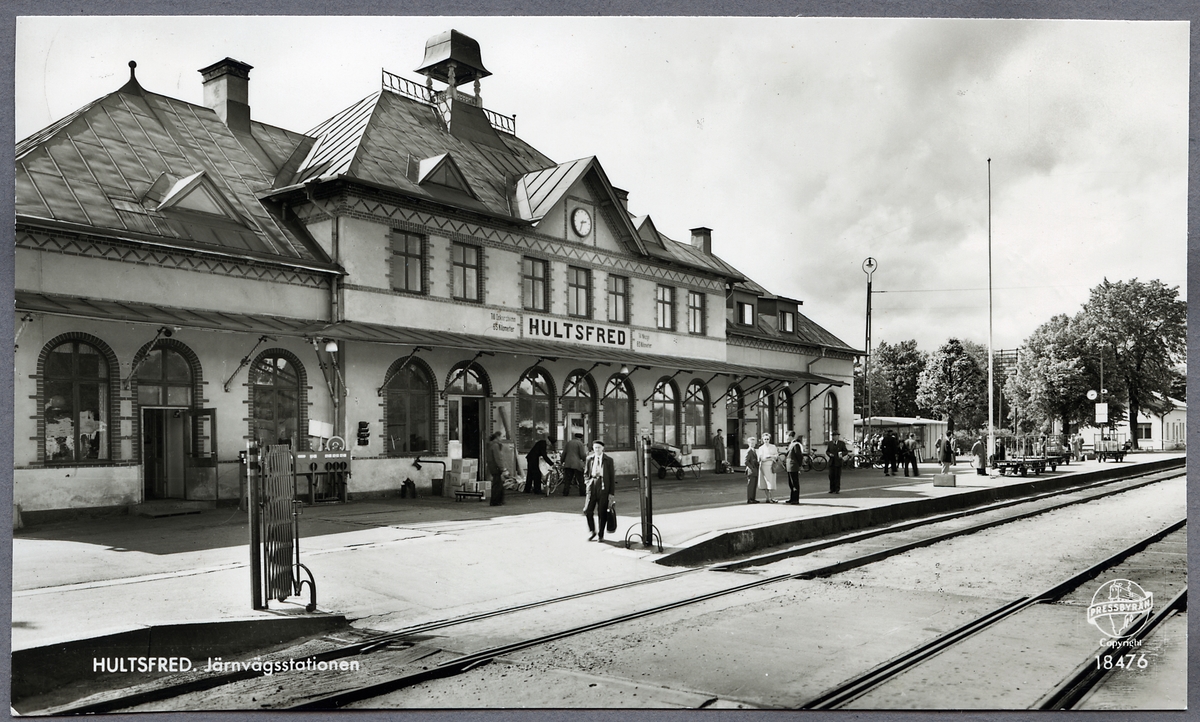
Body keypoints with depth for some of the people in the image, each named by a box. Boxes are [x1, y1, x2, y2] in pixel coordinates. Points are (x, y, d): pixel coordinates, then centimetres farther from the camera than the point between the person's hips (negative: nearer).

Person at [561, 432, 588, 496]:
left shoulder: (568, 443, 13)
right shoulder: (580, 443, -3)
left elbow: (564, 454, 9)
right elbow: (583, 455, -8)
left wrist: (562, 462, 15)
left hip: (567, 464, 4)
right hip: (577, 464, -4)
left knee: (567, 479, 8)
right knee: (581, 480, 5)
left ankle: (565, 493, 5)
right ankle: (583, 493, 6)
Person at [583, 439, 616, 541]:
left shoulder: (608, 460, 4)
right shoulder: (589, 459, 10)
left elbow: (612, 476, 4)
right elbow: (586, 473, 20)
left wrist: (612, 492, -1)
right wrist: (588, 481, -1)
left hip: (603, 487, -2)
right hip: (592, 486, 2)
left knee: (602, 513, 1)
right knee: (587, 510, -4)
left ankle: (601, 535, 13)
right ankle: (592, 532, 17)